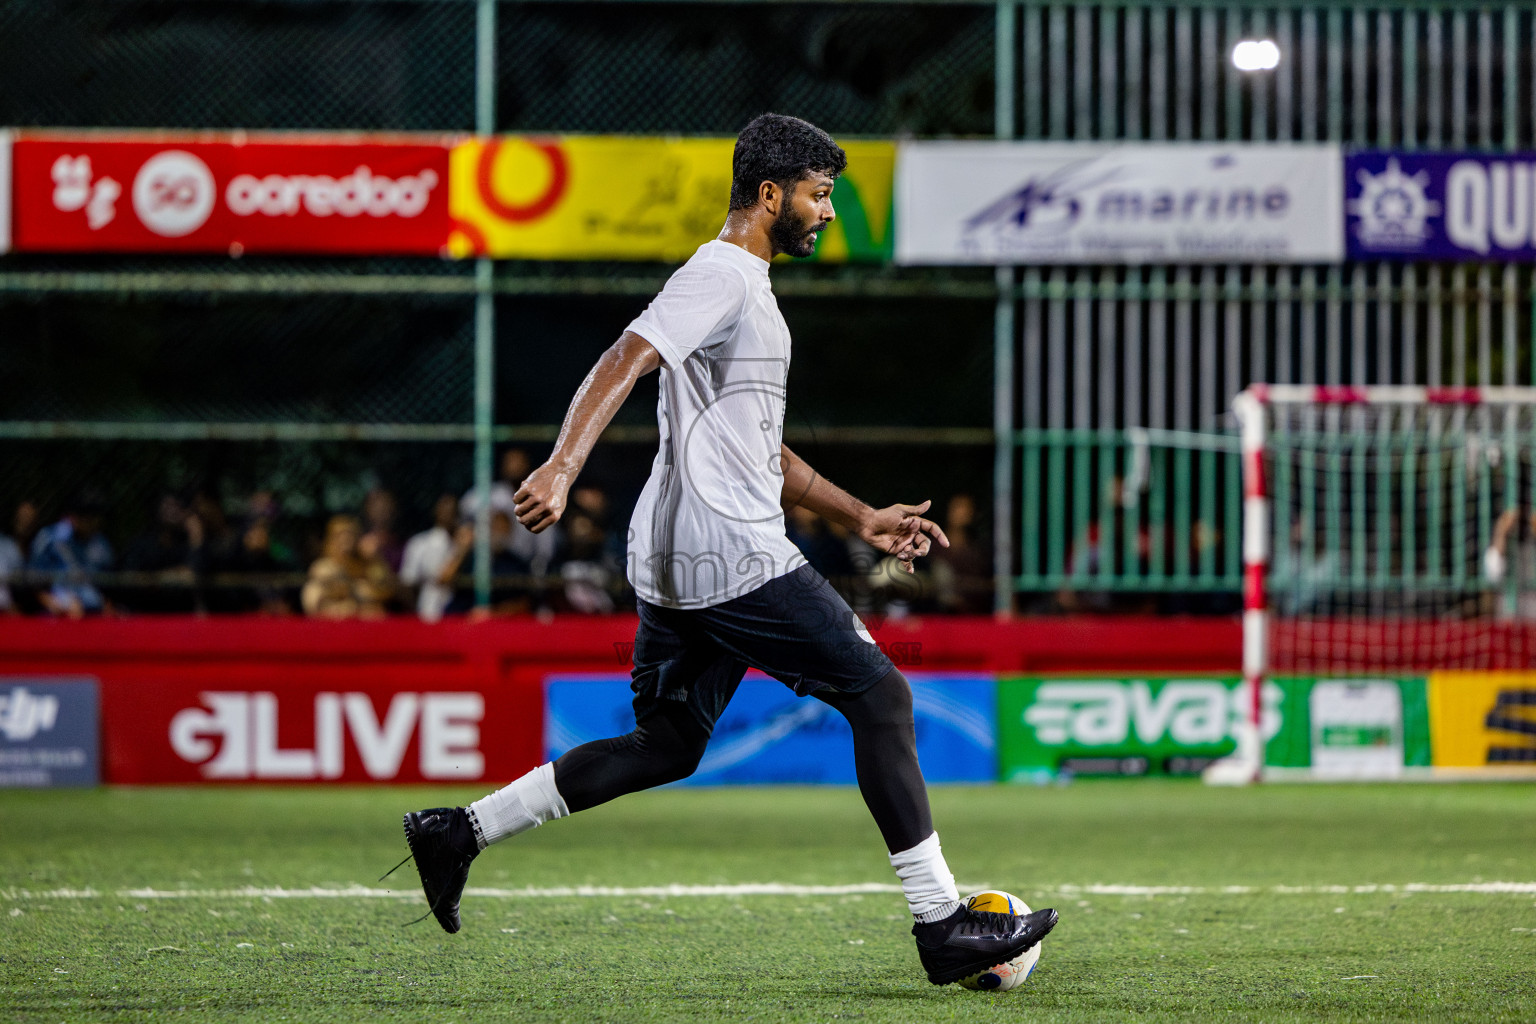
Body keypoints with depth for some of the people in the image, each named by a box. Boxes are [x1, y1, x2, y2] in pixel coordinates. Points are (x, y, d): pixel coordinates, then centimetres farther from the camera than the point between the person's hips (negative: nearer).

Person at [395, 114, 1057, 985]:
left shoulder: (748, 291, 24)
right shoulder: (721, 276, -9)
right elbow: (624, 363, -23)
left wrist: (860, 517, 28)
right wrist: (563, 469, -37)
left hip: (679, 567, 10)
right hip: (730, 556, -10)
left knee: (665, 749, 14)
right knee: (880, 693, -7)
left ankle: (459, 832, 15)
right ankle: (942, 924, -6)